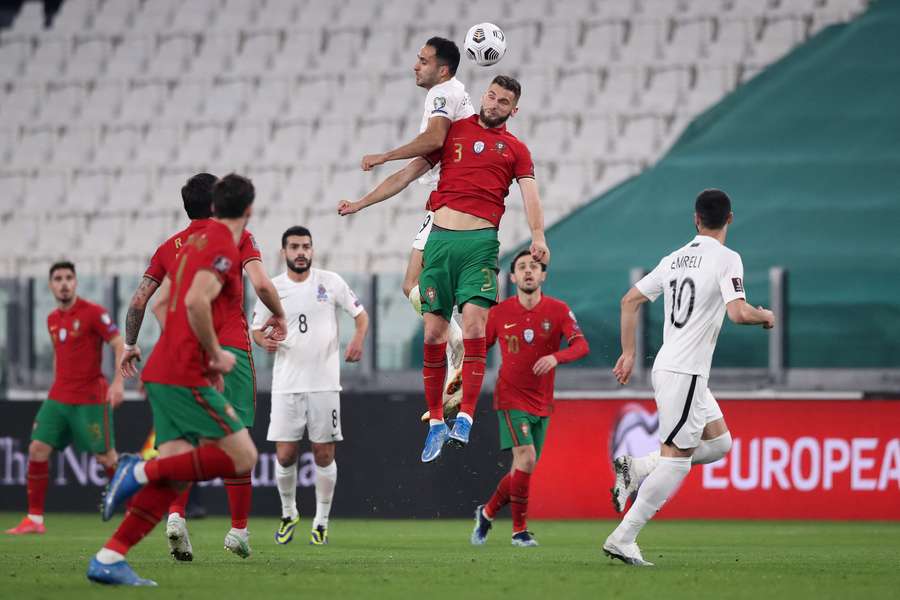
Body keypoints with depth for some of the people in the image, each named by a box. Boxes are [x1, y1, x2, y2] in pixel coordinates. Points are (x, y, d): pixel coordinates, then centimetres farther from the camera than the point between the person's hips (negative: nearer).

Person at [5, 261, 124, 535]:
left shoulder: (92, 312, -9)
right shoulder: (52, 320, 12)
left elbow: (120, 345, -13)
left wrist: (118, 382, -23)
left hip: (91, 398, -6)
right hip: (58, 398, 6)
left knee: (106, 457, -4)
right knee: (37, 448, -5)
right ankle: (34, 519, 0)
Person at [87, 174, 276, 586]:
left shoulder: (196, 241, 18)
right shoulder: (225, 248, -10)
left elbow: (162, 305, 25)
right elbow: (196, 302, -25)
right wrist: (216, 356, -13)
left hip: (163, 373, 9)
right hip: (185, 377, -9)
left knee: (174, 476, 2)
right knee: (241, 458, -8)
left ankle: (108, 559, -5)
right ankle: (140, 471, -10)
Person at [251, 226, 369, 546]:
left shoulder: (330, 282, 2)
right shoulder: (272, 288, 3)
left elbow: (360, 314, 7)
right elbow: (256, 328, 11)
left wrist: (358, 338, -13)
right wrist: (264, 340, -12)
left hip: (324, 384, 0)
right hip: (287, 385, 0)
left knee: (324, 455, 0)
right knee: (285, 456, -3)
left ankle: (322, 521, 13)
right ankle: (288, 514, 20)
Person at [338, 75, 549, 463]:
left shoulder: (515, 150, 13)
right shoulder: (453, 131, 18)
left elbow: (530, 196, -1)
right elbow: (407, 175, 21)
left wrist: (538, 237, -20)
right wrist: (361, 203, 19)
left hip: (481, 242, -2)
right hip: (441, 238, 2)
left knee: (474, 325, -17)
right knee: (433, 332, -1)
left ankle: (465, 418, -18)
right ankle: (435, 421, 7)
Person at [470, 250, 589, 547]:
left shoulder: (558, 310, -3)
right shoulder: (499, 313, -2)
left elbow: (581, 346, -15)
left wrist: (555, 357, -34)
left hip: (542, 403, 3)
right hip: (511, 398, -3)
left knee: (524, 468, 8)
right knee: (526, 458, -20)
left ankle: (487, 512, 33)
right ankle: (519, 529, -8)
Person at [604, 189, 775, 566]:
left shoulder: (674, 259, 13)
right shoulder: (726, 259, -9)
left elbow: (630, 301, 15)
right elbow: (739, 313, -21)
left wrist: (628, 353, 20)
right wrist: (766, 316, 0)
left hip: (667, 367, 8)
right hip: (685, 373, -8)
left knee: (718, 443, 16)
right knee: (676, 456, -6)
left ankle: (634, 469, 8)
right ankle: (622, 540, -9)